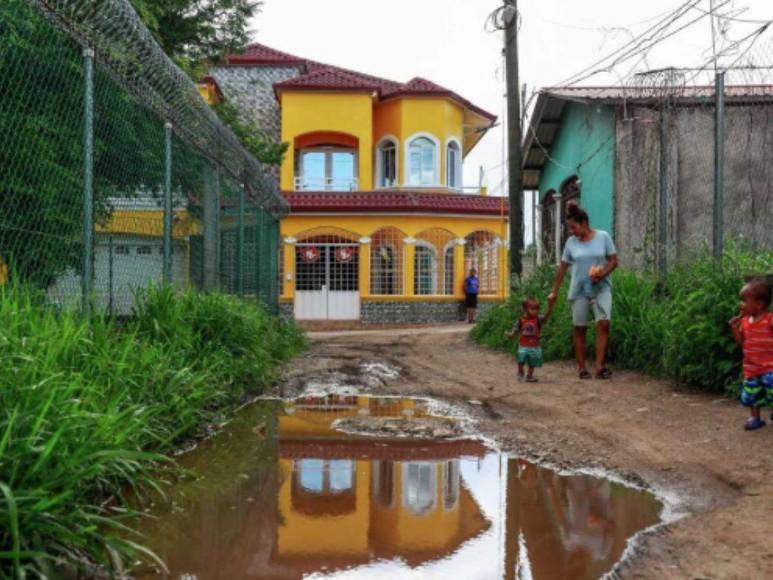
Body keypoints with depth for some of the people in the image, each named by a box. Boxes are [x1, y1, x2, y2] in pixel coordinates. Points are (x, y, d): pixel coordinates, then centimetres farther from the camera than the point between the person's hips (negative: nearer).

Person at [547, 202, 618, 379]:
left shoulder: (603, 237, -2)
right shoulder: (571, 242, 3)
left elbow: (613, 261, 0)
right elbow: (562, 268, 7)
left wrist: (603, 273, -19)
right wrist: (554, 292, 7)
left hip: (601, 288, -2)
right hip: (579, 290, 2)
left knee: (603, 323, -17)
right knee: (580, 328, 3)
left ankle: (600, 366, -17)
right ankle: (582, 368, 10)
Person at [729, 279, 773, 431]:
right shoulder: (745, 320, 6)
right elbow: (740, 341, 10)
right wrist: (735, 327, -3)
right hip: (751, 366, 6)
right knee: (751, 393, 12)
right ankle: (755, 418, 27)